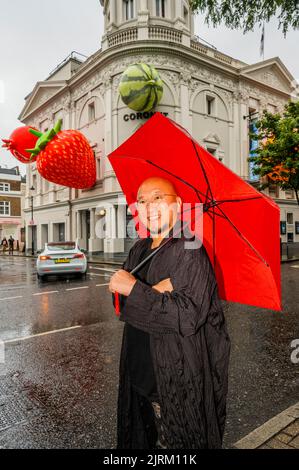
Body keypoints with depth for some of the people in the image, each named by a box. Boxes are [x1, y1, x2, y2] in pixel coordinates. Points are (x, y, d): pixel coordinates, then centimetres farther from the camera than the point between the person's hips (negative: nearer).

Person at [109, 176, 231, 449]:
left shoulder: (191, 250, -16)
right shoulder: (139, 250, 5)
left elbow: (189, 316, -24)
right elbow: (120, 302, -2)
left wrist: (136, 289, -25)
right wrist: (154, 292, -20)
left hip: (178, 378, -6)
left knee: (173, 441, 14)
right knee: (143, 436, 23)